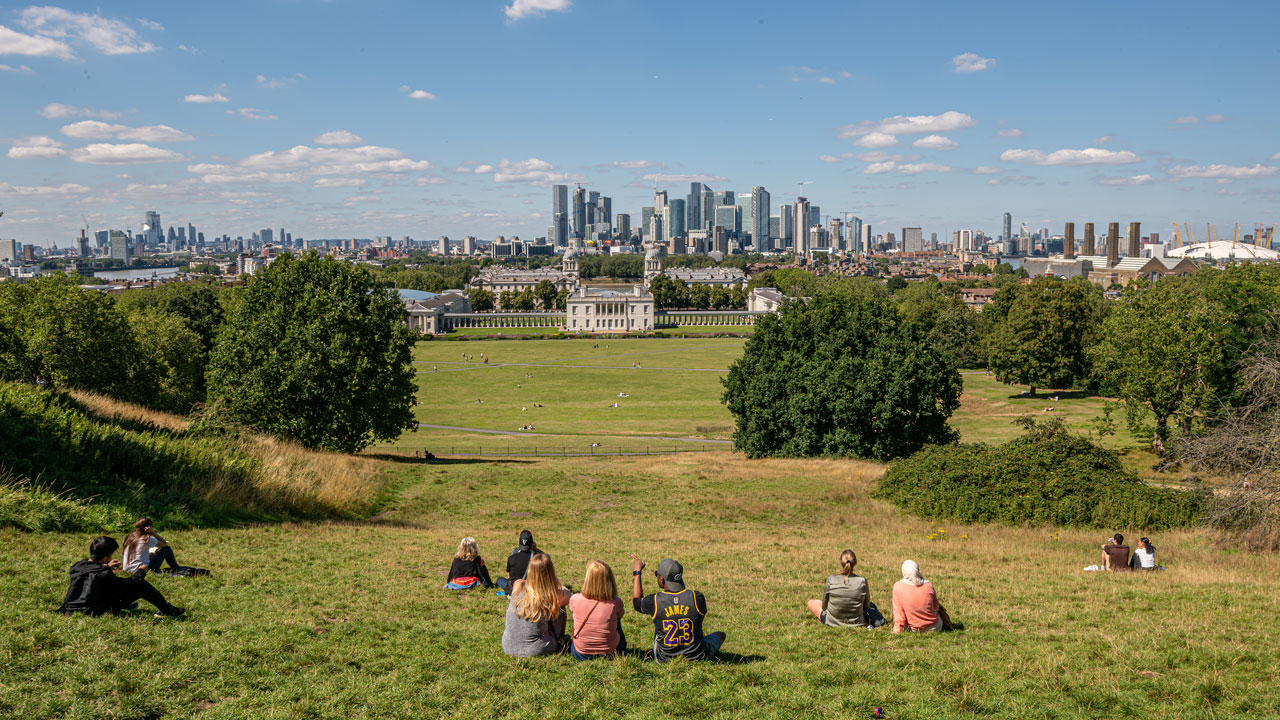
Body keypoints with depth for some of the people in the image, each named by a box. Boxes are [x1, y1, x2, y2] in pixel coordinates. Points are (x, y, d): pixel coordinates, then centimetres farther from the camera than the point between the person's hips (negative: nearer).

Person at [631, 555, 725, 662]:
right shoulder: (697, 598, -18)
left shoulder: (654, 601, -18)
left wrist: (637, 572, 17)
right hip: (698, 658, -1)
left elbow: (636, 602, 7)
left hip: (665, 659, 1)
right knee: (720, 635, 28)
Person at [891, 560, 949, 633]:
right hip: (935, 627, 0)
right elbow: (936, 607, 7)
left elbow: (898, 611, -11)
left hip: (915, 630, 0)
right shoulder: (928, 585, -9)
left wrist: (897, 630, -3)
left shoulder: (898, 587, -12)